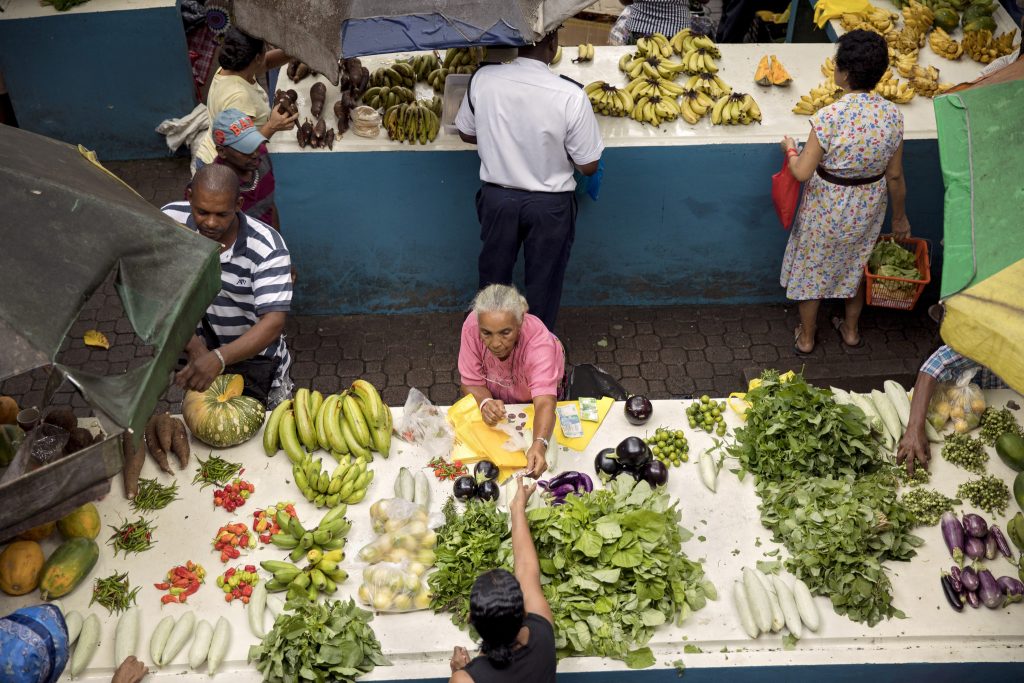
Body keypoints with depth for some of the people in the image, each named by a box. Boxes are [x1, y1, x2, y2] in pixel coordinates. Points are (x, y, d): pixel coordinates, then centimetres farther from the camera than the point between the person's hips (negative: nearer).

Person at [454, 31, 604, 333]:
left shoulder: (483, 79, -17)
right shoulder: (570, 95, -25)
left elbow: (466, 133, 1)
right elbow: (588, 167, -15)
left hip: (497, 197, 3)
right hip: (549, 205, -2)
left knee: (494, 274, 25)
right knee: (543, 282, 19)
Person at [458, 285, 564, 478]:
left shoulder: (540, 341, -39)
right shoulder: (472, 326, -30)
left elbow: (544, 402, -50)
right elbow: (470, 383, -18)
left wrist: (539, 445, -69)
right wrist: (485, 402, -42)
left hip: (531, 402, -2)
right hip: (495, 397, 3)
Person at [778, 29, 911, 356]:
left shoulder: (830, 117, -29)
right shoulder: (892, 115, -16)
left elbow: (802, 172, -23)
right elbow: (895, 175, -6)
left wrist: (790, 148, -1)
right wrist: (899, 216, 9)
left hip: (827, 207, -4)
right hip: (868, 207, 4)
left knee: (812, 267, 19)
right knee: (856, 264, 28)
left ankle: (806, 337, 36)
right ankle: (851, 330, 46)